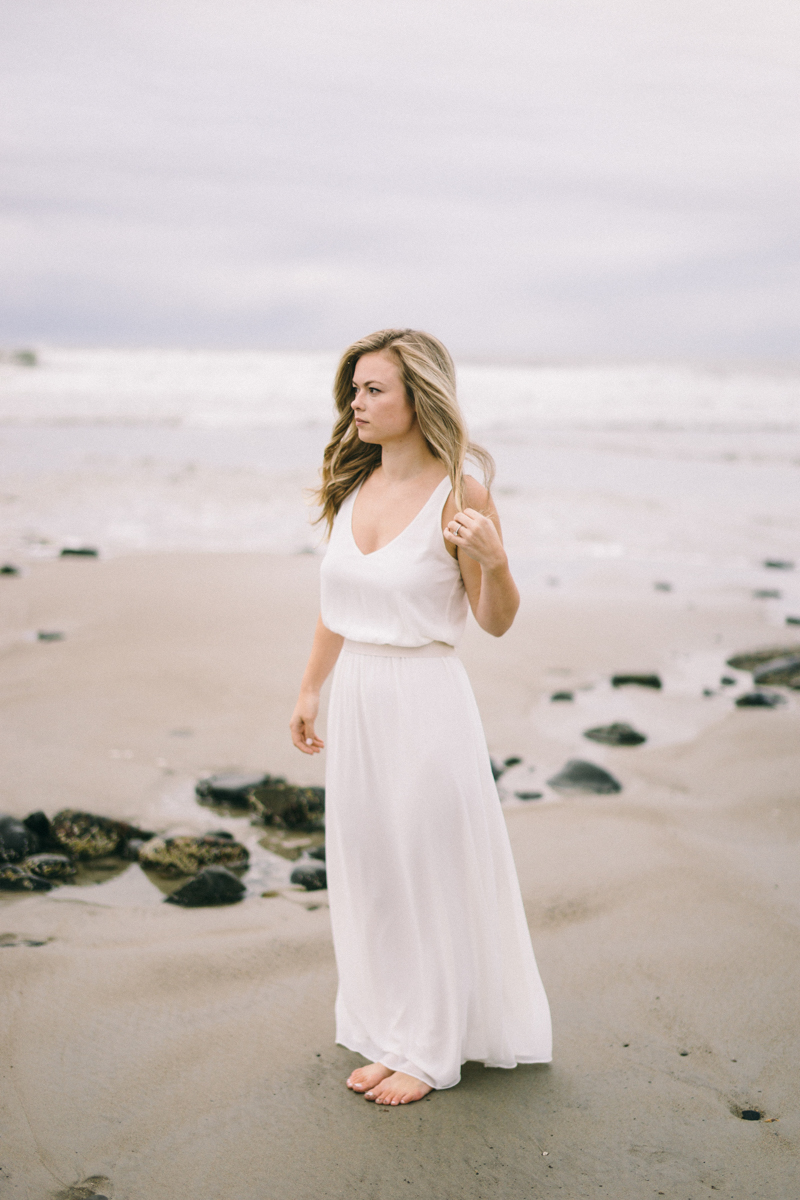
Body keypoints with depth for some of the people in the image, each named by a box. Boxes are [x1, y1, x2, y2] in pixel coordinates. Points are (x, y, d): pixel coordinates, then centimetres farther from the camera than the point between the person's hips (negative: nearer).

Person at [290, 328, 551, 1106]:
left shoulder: (458, 493, -12)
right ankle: (392, 1033, 30)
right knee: (367, 870, 14)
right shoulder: (353, 486, 6)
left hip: (424, 700, -6)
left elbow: (497, 620, -8)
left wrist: (493, 558, -26)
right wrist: (310, 689, 20)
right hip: (356, 699, 6)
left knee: (430, 870, 5)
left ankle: (433, 1048, 22)